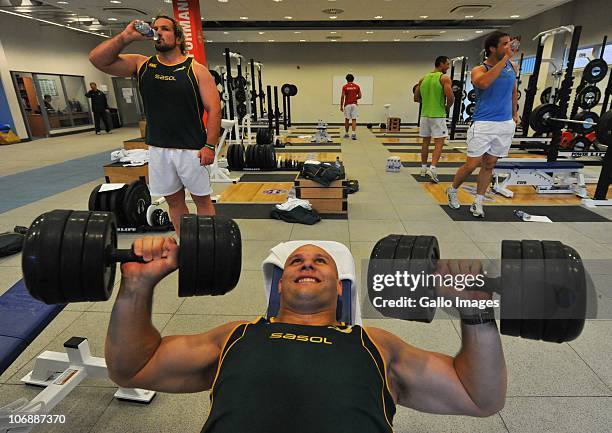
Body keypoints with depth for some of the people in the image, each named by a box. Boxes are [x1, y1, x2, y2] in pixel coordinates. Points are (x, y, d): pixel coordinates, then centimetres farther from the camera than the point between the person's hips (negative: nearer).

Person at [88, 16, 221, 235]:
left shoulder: (196, 70, -2)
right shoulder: (142, 64, 8)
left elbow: (214, 109, -8)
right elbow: (98, 59, 1)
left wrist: (210, 146, -16)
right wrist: (125, 37, -10)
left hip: (191, 149, -4)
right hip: (158, 149, 4)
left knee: (202, 200, 7)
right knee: (174, 200, 13)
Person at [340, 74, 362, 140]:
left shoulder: (345, 87, -3)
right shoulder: (357, 86, 3)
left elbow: (342, 97, -7)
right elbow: (360, 96, 4)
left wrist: (341, 106, -2)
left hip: (347, 105, -1)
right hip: (354, 104, 1)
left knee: (347, 120, 10)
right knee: (354, 120, -2)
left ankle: (346, 134, 18)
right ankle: (354, 134, -15)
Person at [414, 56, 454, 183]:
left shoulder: (423, 78, 10)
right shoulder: (444, 78, -7)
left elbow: (416, 98, 13)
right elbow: (450, 97, -17)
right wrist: (448, 106, 3)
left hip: (425, 114, 6)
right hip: (438, 115, -6)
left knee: (425, 141, 14)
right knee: (439, 143, -4)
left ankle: (423, 168, 19)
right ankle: (432, 168, -19)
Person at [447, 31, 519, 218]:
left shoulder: (512, 67, 11)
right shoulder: (479, 70, -7)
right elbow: (484, 83, -31)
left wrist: (515, 113, 22)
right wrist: (505, 58, -24)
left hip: (507, 124, 5)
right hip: (483, 124, -5)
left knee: (489, 164, 7)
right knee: (472, 164, -5)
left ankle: (478, 202, 15)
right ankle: (452, 191, 20)